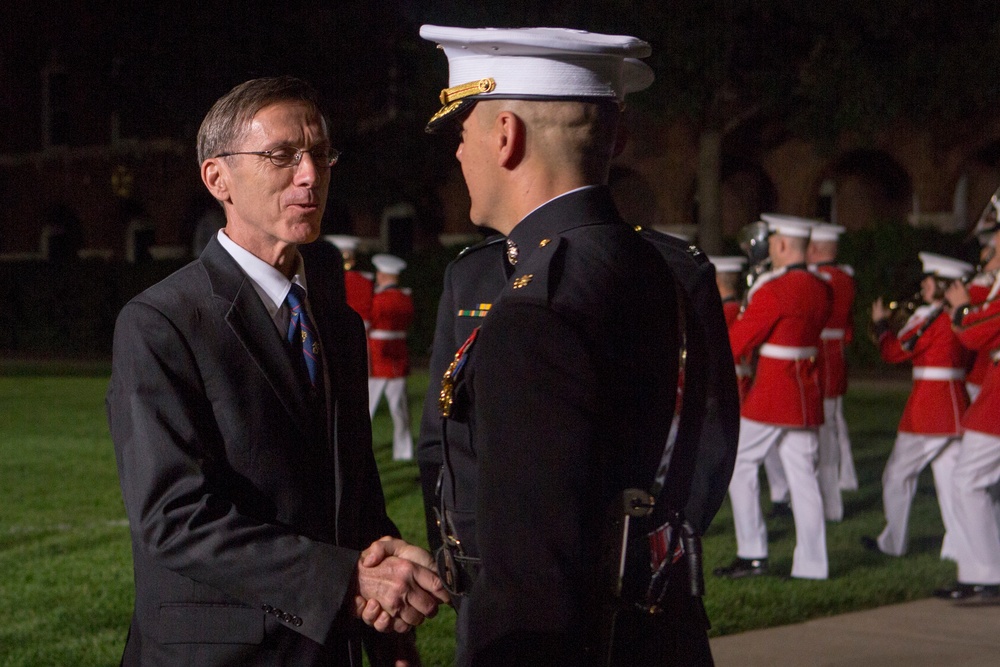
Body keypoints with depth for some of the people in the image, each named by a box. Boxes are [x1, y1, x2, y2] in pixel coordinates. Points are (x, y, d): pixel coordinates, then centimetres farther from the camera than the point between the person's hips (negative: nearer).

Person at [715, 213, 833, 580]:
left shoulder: (773, 290, -17)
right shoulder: (821, 289, 7)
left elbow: (738, 340, -12)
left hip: (771, 392, -7)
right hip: (807, 392, 7)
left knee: (738, 464, 6)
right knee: (802, 474, 8)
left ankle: (752, 554, 3)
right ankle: (811, 563, 6)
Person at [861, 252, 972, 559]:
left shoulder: (930, 318, -15)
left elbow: (894, 351, -12)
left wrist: (881, 323, 5)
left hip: (927, 406, -7)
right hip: (955, 405, 8)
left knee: (897, 476, 6)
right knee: (949, 475, 9)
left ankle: (893, 542, 13)